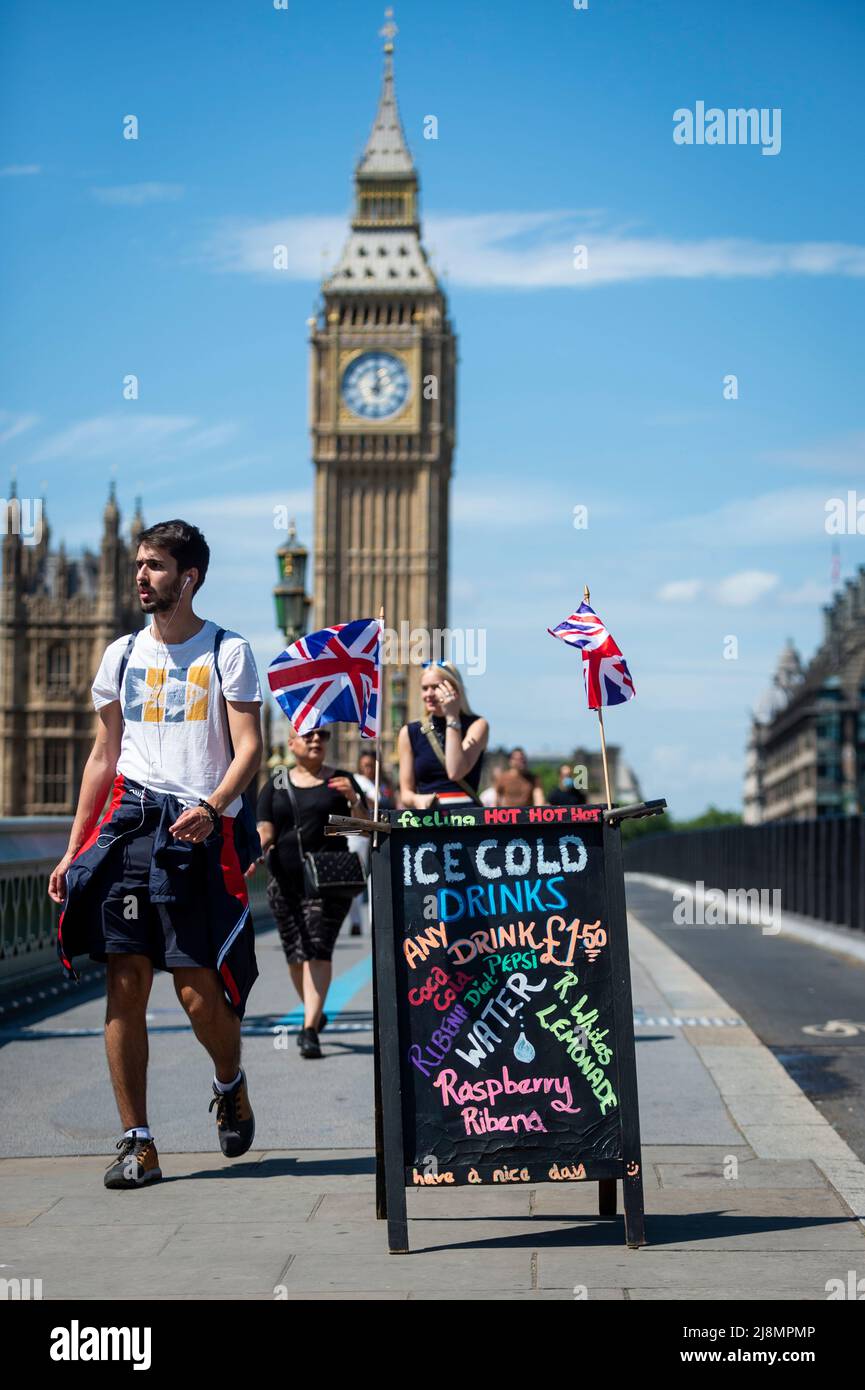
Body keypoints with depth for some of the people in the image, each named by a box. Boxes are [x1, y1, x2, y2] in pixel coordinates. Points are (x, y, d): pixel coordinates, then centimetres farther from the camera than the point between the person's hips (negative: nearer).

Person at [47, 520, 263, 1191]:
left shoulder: (227, 651, 3)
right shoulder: (123, 655, 15)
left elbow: (248, 749, -3)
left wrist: (211, 807, -22)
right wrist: (74, 850, 14)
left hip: (201, 833, -4)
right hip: (128, 826, 4)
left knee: (200, 992, -6)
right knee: (125, 983, -3)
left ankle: (231, 1084, 27)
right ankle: (137, 1142, 4)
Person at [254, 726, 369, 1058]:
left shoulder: (339, 780, 8)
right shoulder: (276, 785, 12)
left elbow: (364, 827, 5)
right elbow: (265, 831, 5)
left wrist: (353, 800, -14)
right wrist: (255, 853, -16)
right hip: (284, 881, 2)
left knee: (318, 950, -14)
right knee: (295, 953, 7)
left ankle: (310, 1028, -17)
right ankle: (315, 1013, 31)